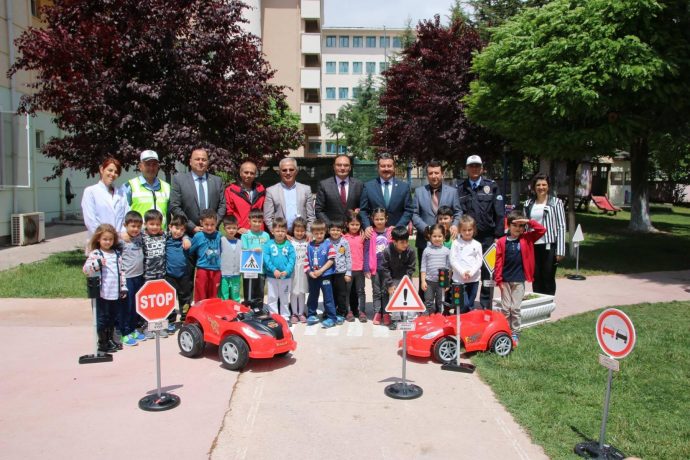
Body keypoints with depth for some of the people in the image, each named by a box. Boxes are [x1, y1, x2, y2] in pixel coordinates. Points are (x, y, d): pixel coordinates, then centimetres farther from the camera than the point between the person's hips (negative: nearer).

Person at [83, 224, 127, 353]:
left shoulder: (117, 254, 11)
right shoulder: (95, 254, -7)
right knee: (102, 318, 2)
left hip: (116, 293, 5)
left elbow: (121, 271, 15)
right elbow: (86, 269, -17)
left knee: (112, 318, 16)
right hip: (102, 293, -5)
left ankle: (110, 340, 30)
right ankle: (102, 343, 14)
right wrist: (97, 263, -34)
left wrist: (123, 287, 12)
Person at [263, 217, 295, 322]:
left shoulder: (289, 245, -3)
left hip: (286, 277, 1)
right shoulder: (268, 244, -5)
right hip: (271, 276, -1)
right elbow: (266, 259, -11)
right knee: (272, 298, 8)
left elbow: (292, 260, -8)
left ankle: (285, 317, 26)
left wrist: (287, 271, -23)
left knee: (285, 299, 14)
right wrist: (274, 270, -22)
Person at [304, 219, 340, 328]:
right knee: (312, 296, 17)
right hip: (312, 276, 4)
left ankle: (332, 317, 7)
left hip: (325, 275, -4)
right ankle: (311, 315, 30)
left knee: (328, 297, -1)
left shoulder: (328, 245, -7)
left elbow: (331, 260, -10)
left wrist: (321, 271, -14)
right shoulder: (310, 246, 3)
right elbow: (306, 261, 4)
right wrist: (310, 272, -7)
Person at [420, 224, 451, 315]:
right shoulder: (427, 250, -2)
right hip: (429, 281, -1)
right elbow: (423, 267, 0)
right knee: (428, 302, 8)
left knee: (440, 303, 12)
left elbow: (448, 267, 4)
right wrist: (423, 281, -6)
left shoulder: (447, 251, 0)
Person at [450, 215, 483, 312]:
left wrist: (471, 272, -13)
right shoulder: (456, 243, 1)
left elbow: (479, 261, 1)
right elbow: (453, 260, -4)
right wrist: (462, 272, -14)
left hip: (474, 279, 2)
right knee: (464, 305, -8)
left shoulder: (477, 244, 6)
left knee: (470, 305, 10)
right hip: (459, 279, -2)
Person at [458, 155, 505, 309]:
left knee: (487, 272, 6)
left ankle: (486, 307, 16)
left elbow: (500, 212, 0)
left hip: (487, 237, -1)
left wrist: (498, 235, -6)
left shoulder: (491, 186, 3)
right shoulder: (460, 188, 6)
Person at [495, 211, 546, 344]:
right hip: (505, 280, 0)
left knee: (515, 308, 4)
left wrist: (529, 221, -13)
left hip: (519, 280, 0)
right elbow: (498, 262, -3)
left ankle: (515, 334, 15)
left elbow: (542, 230, -4)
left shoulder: (526, 239, 2)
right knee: (505, 308, 6)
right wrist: (499, 280, -6)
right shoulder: (502, 242, -3)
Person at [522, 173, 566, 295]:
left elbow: (561, 227, -3)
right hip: (533, 246, 3)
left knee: (548, 279, 5)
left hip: (549, 247, -3)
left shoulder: (556, 202, -1)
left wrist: (560, 250, -9)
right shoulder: (528, 204, 9)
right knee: (536, 279, 10)